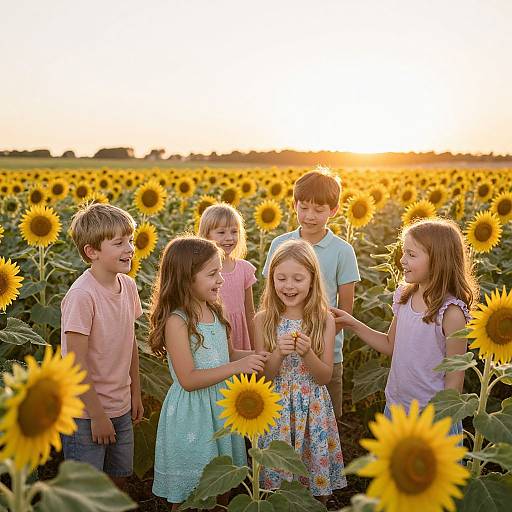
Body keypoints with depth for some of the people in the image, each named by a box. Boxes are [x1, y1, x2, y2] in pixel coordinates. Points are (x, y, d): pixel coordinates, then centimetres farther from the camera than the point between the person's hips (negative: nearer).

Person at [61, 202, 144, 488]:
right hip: (86, 412, -6)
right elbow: (76, 363, -21)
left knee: (120, 477, 20)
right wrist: (97, 414, -17)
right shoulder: (82, 296, -23)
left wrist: (136, 395, 12)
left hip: (121, 408, 7)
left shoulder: (128, 286, -2)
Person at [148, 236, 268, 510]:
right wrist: (237, 367, -25)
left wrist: (259, 356, 0)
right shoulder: (177, 321, -20)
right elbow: (188, 379, -23)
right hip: (191, 413, -7)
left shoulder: (214, 312, 3)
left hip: (220, 405, 7)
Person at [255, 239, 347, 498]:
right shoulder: (263, 320, -6)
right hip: (276, 408, 0)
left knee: (316, 481, 11)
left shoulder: (324, 319, -6)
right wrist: (278, 353, -23)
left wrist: (307, 353, -23)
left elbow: (325, 376, -5)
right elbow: (262, 376, -5)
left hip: (313, 408, 0)